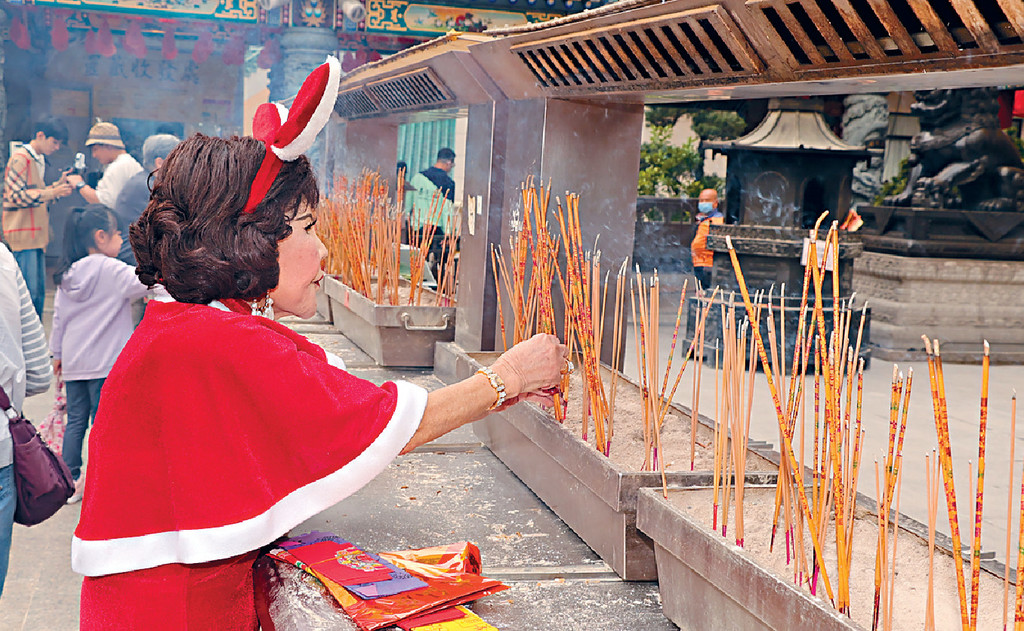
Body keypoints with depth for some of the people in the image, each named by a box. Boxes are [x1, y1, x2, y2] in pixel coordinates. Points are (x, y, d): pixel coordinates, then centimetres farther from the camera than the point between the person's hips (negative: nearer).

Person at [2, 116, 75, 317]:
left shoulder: (39, 160, 19)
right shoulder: (20, 158, -10)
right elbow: (18, 196, -18)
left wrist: (59, 184, 10)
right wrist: (53, 192, -25)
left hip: (37, 234, 9)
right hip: (24, 235, -9)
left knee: (38, 292, 10)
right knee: (30, 292, -11)